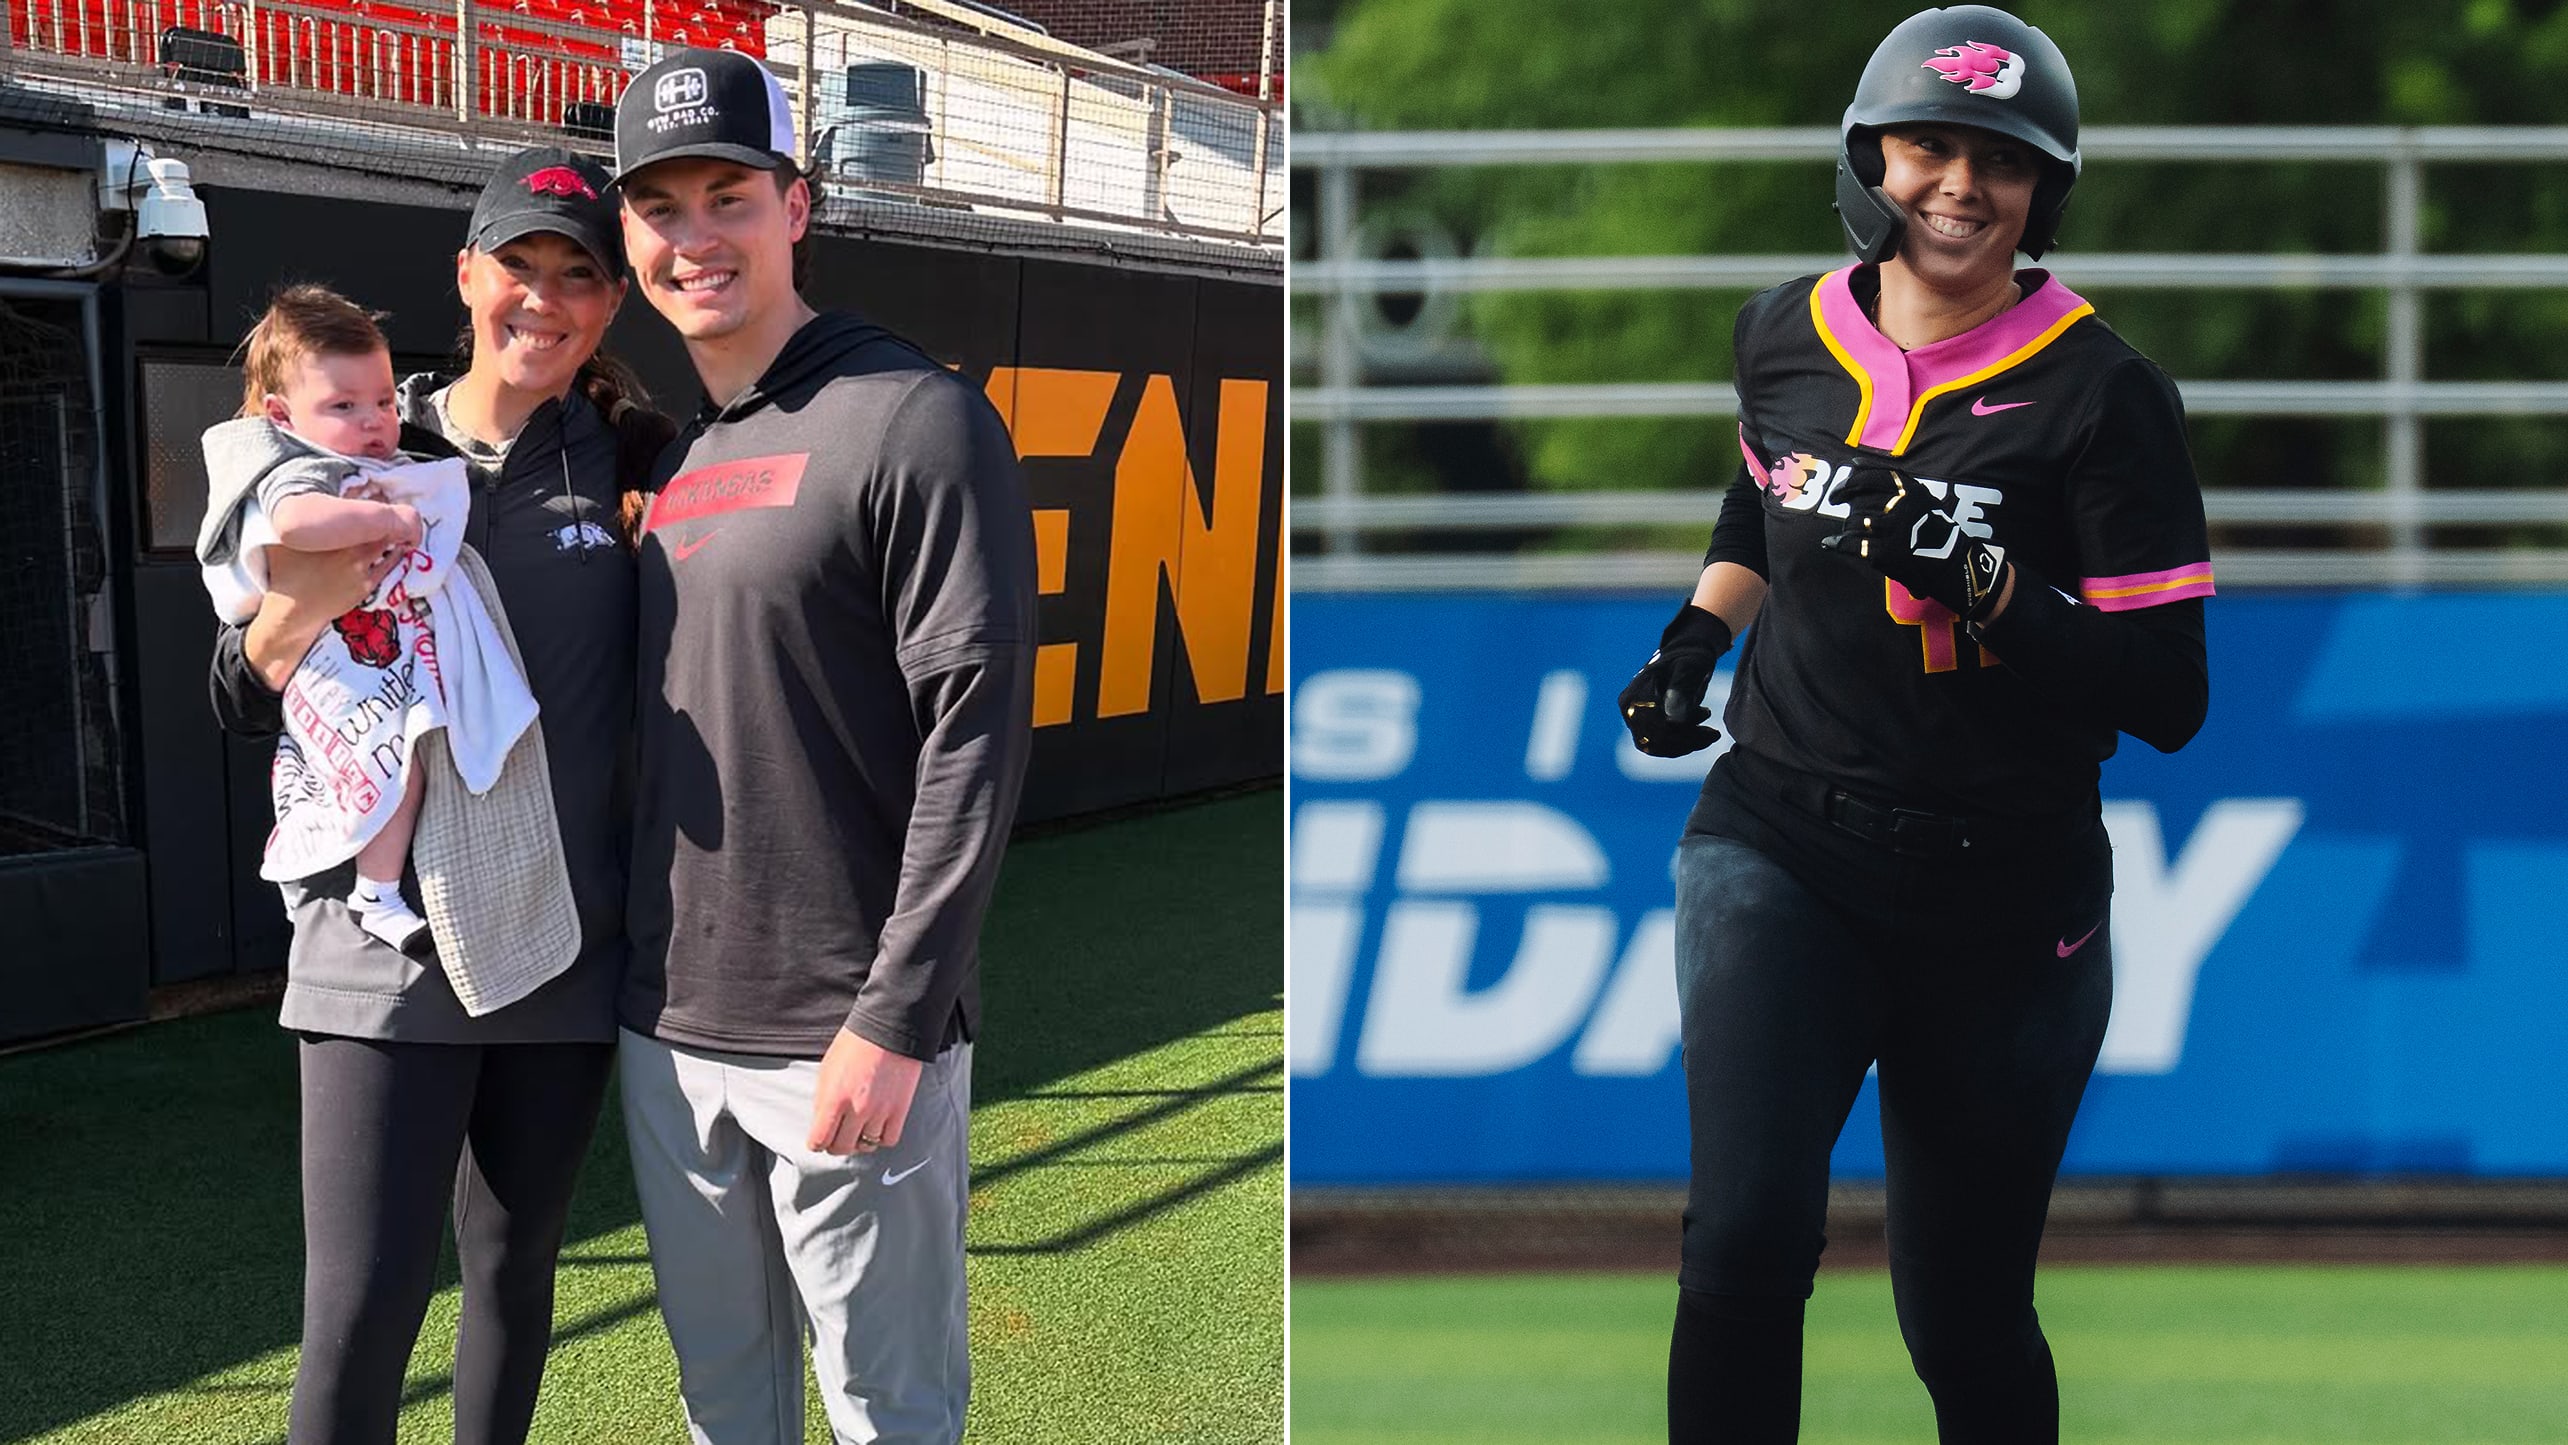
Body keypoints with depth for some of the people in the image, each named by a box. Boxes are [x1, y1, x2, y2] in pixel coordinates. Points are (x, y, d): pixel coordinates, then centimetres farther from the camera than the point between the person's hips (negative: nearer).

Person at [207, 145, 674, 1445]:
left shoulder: (635, 463, 3)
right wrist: (297, 608, -17)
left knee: (516, 1276, 13)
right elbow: (241, 704, 1)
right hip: (385, 951, -2)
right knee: (361, 1313, -9)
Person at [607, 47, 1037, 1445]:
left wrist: (897, 1016, -19)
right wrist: (640, 983, 12)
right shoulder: (670, 457, 13)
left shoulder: (918, 421, -9)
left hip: (848, 1044, -7)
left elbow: (975, 732, -15)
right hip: (669, 1037, 7)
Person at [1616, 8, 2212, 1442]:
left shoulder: (2102, 392, -8)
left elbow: (2169, 696, -13)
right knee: (1745, 1240, -19)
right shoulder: (1788, 332, 4)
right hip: (1780, 844, 2)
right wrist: (1699, 631, 15)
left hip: (2002, 907, -2)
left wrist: (1978, 583, -24)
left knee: (1966, 1323, 8)